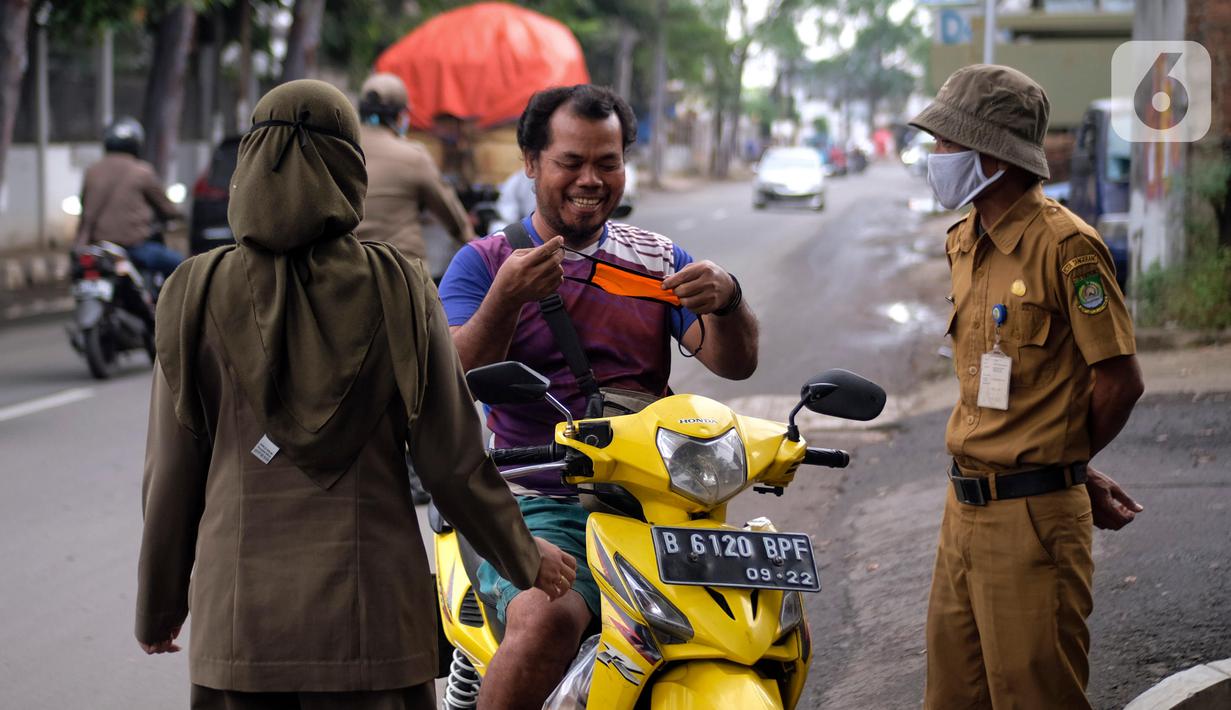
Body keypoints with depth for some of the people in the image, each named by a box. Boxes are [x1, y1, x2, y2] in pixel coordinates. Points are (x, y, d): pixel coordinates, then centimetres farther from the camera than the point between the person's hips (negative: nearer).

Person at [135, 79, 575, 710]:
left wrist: (157, 607, 15)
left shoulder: (198, 293, -3)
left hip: (237, 620, 1)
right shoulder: (397, 289, -5)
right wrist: (524, 559, 14)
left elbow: (172, 475, 1)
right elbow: (452, 460, -2)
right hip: (370, 611, -1)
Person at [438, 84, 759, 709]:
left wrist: (725, 303, -19)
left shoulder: (660, 260, 16)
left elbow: (735, 363, 4)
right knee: (547, 619, -34)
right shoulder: (484, 263, 6)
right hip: (537, 505, -4)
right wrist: (506, 298, -27)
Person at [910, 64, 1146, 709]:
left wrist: (1063, 469, 2)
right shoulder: (965, 242, 11)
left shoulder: (1065, 245, -15)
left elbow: (1120, 380, -13)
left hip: (1032, 515, -8)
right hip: (965, 509, 8)